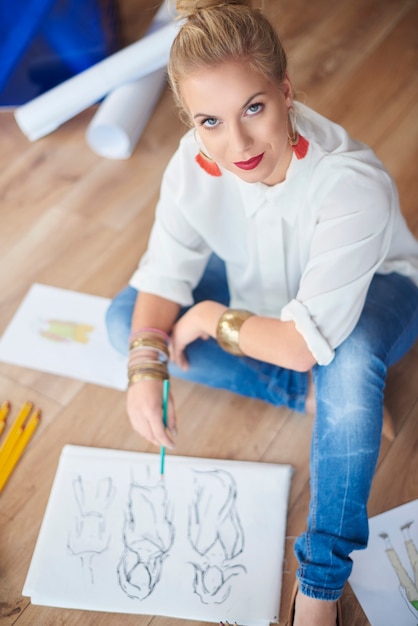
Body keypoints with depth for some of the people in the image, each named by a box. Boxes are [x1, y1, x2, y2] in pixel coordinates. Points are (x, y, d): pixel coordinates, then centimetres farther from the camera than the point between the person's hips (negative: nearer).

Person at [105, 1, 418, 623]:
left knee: (349, 359, -41)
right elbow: (164, 273, -15)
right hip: (261, 291, 6)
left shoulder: (352, 184, -39)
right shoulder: (196, 160, -24)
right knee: (125, 319, -10)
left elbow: (308, 342, -38)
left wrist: (212, 320, -25)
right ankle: (304, 389, -11)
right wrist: (146, 367, -32)